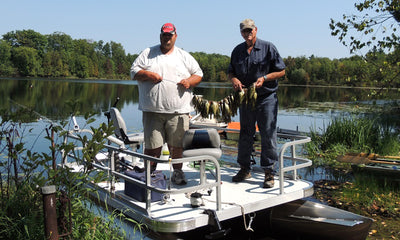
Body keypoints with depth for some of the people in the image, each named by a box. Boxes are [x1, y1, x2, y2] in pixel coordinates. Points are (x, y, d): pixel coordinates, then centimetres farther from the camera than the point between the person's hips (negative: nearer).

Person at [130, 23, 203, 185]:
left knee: (177, 144, 4)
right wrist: (148, 74, -9)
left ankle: (177, 172, 19)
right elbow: (134, 71, 10)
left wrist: (189, 81, -5)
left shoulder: (184, 56, 16)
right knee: (152, 144, 1)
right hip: (152, 109, 0)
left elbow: (198, 74, 17)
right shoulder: (148, 53, 14)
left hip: (178, 110, 1)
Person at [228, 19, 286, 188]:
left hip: (266, 99, -4)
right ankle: (244, 169, 23)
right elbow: (231, 72, 18)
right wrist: (234, 79, -6)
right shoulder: (237, 51, 12)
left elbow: (281, 71, -1)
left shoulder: (268, 48, -1)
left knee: (268, 136, -3)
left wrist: (264, 78, -17)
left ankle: (269, 173, 6)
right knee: (245, 135, 10)